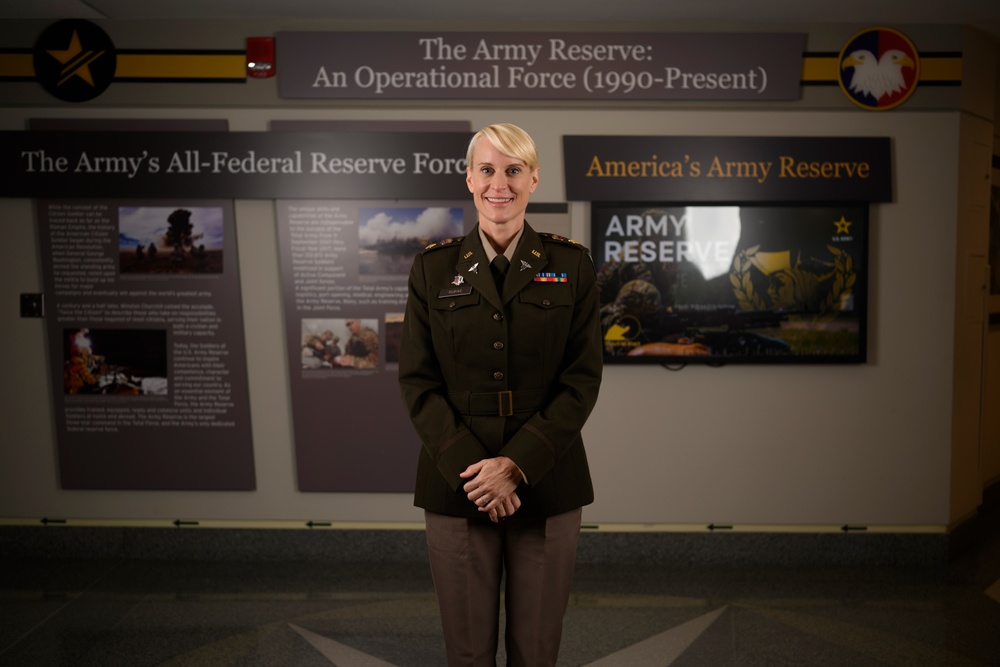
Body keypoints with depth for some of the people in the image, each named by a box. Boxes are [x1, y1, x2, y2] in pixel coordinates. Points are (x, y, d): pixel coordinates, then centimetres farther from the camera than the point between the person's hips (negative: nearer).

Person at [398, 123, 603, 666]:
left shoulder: (571, 264, 2)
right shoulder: (434, 267, 3)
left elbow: (582, 380, -3)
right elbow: (416, 381, -1)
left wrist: (516, 465, -13)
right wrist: (469, 469, -12)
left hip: (546, 483, 0)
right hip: (457, 485, 0)